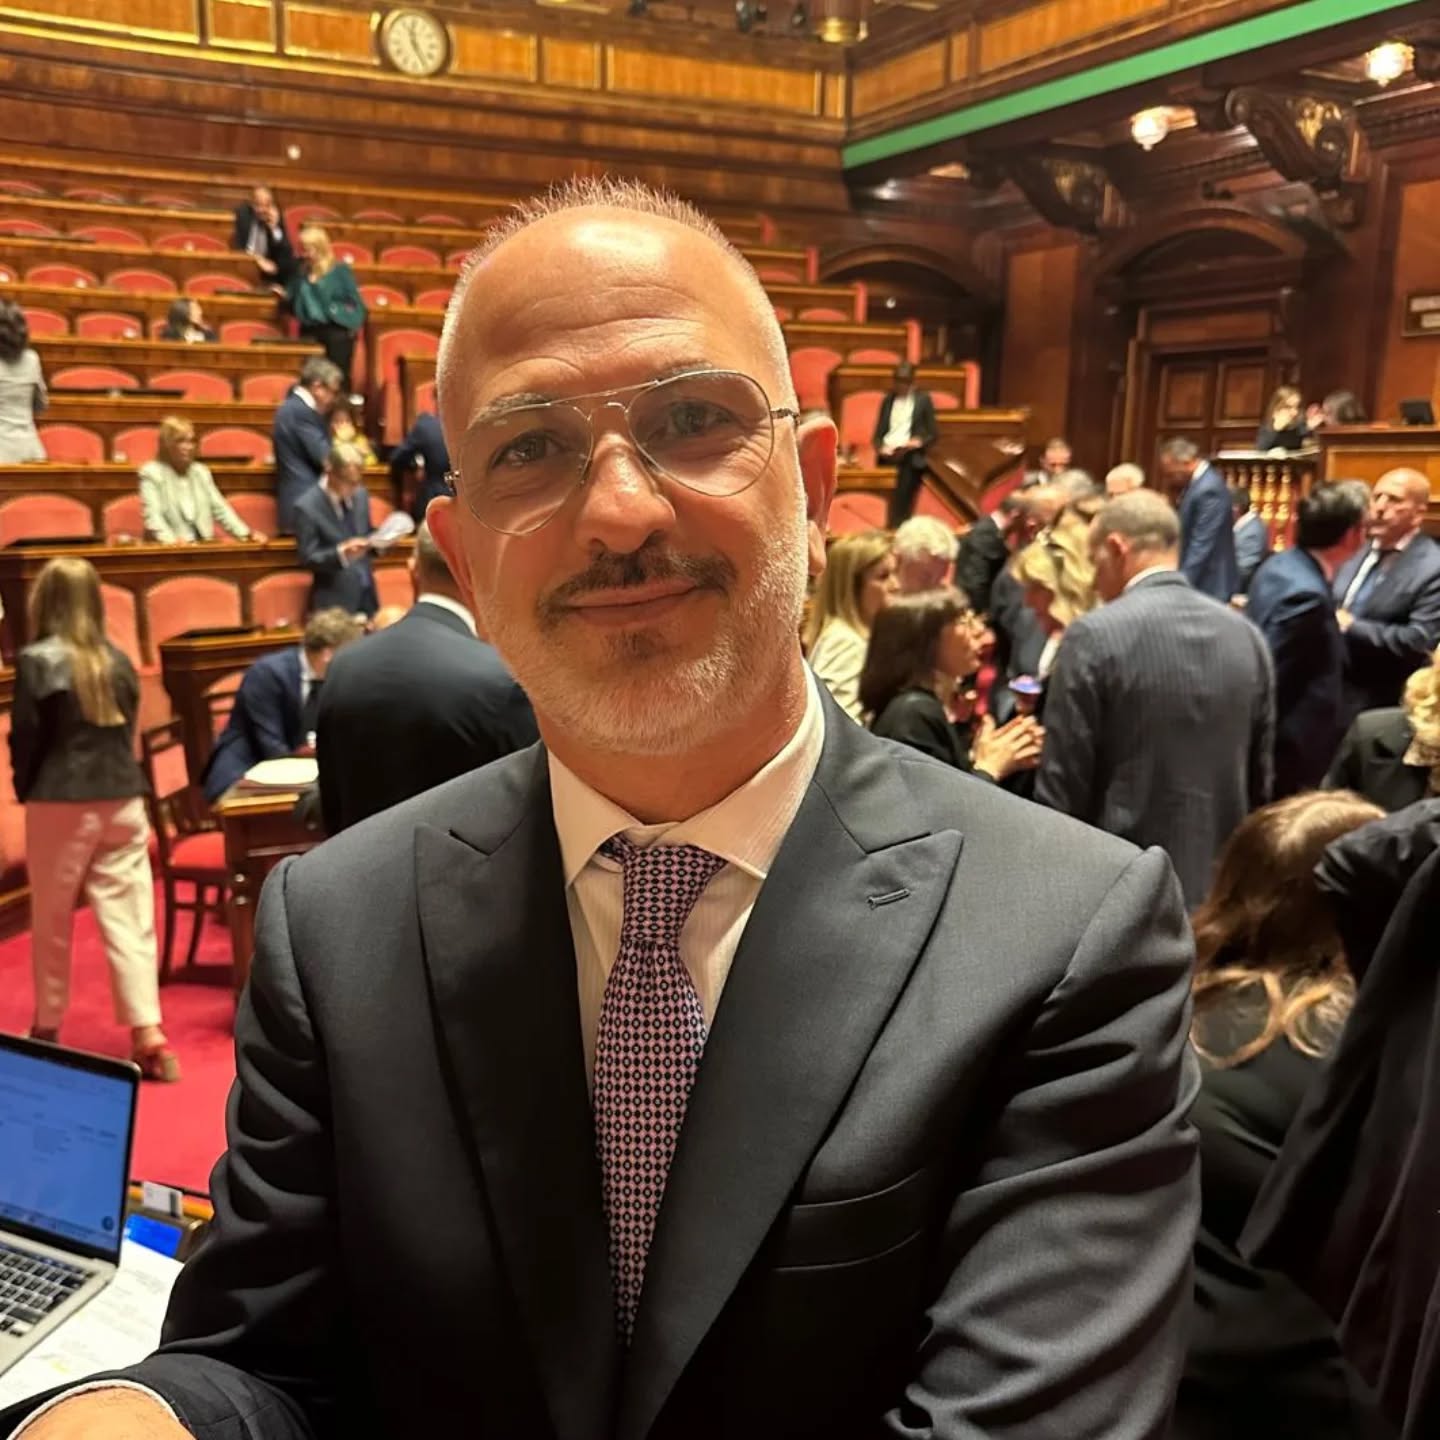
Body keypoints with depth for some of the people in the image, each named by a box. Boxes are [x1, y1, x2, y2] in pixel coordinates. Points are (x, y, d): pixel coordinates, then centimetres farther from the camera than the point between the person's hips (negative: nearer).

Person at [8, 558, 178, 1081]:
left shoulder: (36, 661, -8)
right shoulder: (118, 660, 6)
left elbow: (25, 738, -4)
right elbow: (127, 732, 10)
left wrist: (25, 791, 11)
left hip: (61, 803, -3)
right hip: (122, 800, 3)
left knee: (51, 922, 13)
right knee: (130, 919, 2)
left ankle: (47, 1029, 27)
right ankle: (149, 1038, -3)